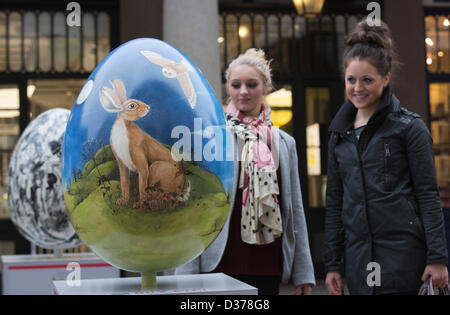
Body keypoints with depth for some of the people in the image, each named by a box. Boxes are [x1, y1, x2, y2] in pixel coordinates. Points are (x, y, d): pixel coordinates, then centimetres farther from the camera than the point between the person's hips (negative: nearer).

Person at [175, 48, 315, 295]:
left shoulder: (284, 143, 11)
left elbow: (295, 210, 12)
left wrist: (303, 274, 10)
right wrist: (187, 273, -7)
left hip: (268, 267, 3)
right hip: (221, 265, -3)